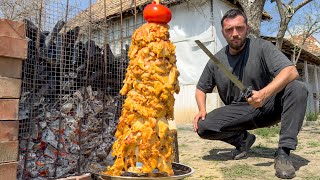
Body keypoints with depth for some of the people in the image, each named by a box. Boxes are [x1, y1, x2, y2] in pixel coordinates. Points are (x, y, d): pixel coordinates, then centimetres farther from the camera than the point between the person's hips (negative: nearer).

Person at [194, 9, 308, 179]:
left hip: (267, 106, -1)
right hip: (238, 112, 2)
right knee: (202, 127, -22)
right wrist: (202, 110, -9)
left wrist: (265, 93, -40)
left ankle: (283, 152, -25)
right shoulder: (216, 61, 0)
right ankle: (243, 139, 6)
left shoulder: (261, 47, -8)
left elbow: (291, 71, -22)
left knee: (298, 88, -28)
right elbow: (201, 88, 12)